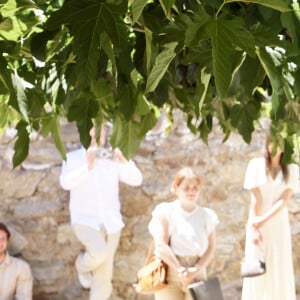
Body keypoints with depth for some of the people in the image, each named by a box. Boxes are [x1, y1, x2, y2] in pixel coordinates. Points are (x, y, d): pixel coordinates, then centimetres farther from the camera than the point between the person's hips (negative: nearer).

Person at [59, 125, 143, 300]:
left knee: (104, 276, 3)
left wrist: (123, 160, -23)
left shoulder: (112, 160, 5)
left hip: (111, 222, 3)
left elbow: (137, 180, -5)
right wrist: (87, 166, -34)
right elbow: (66, 183, -21)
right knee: (99, 252, -29)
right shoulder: (73, 158, -3)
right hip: (85, 220, -3)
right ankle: (82, 266, 6)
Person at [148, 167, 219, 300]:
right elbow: (161, 246, -9)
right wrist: (180, 270, -15)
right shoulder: (165, 212, -1)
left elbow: (210, 248, 2)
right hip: (169, 276, -3)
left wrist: (196, 269, -13)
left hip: (197, 277, 3)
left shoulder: (207, 215, 9)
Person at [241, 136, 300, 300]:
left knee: (280, 270, 1)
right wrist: (255, 228, -14)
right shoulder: (256, 164, -4)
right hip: (258, 223, -1)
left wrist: (265, 219, -22)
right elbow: (255, 198, -9)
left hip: (279, 226, 1)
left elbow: (285, 199, -10)